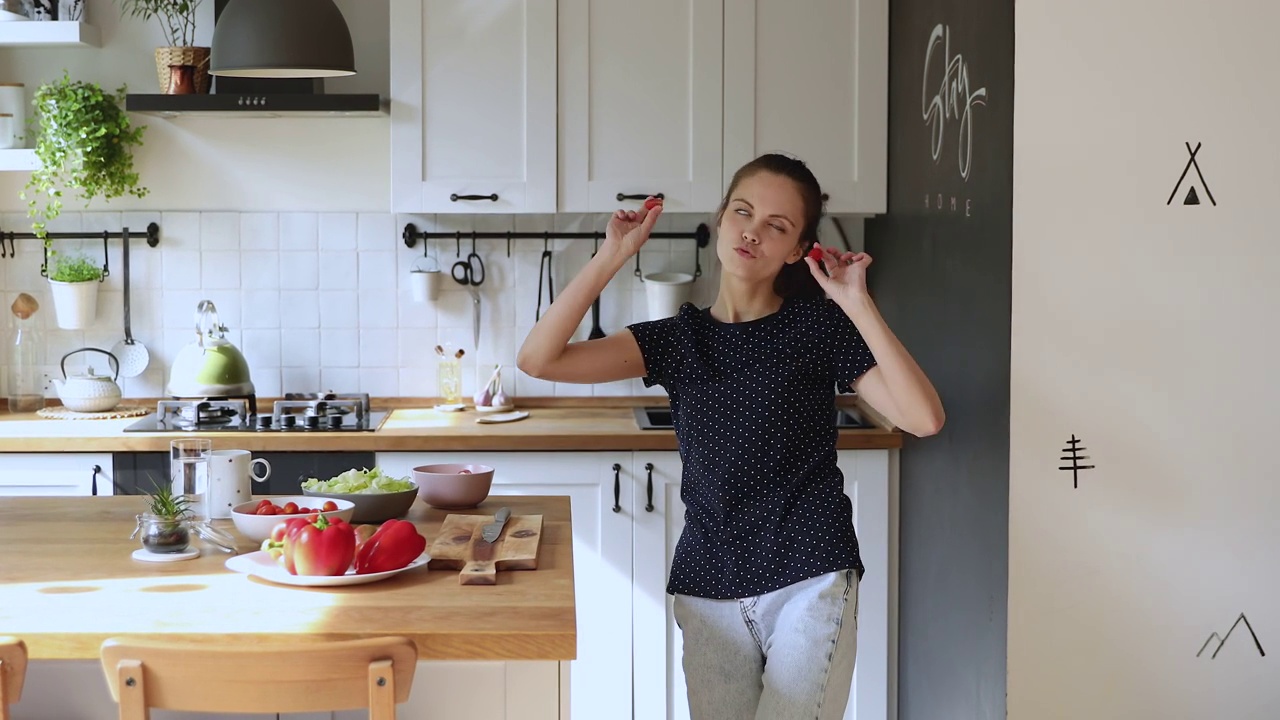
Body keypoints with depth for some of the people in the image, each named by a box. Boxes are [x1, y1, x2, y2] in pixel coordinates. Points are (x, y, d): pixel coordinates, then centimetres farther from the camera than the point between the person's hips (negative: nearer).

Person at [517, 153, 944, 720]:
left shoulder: (818, 324, -1)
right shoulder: (680, 337, 6)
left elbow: (924, 418, -14)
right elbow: (538, 359, -5)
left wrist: (858, 305, -17)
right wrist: (611, 257, -9)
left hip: (808, 580, -3)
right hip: (709, 588, 3)